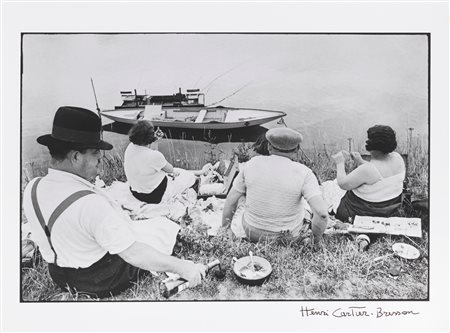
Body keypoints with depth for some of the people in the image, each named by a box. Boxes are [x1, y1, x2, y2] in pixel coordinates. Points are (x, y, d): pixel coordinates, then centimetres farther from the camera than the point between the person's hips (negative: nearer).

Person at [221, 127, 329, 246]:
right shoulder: (303, 173, -20)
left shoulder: (252, 164, -14)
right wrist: (316, 240, -11)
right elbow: (322, 213, -29)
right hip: (287, 235, -1)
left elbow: (231, 199, -7)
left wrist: (225, 229, 7)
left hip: (252, 231, 1)